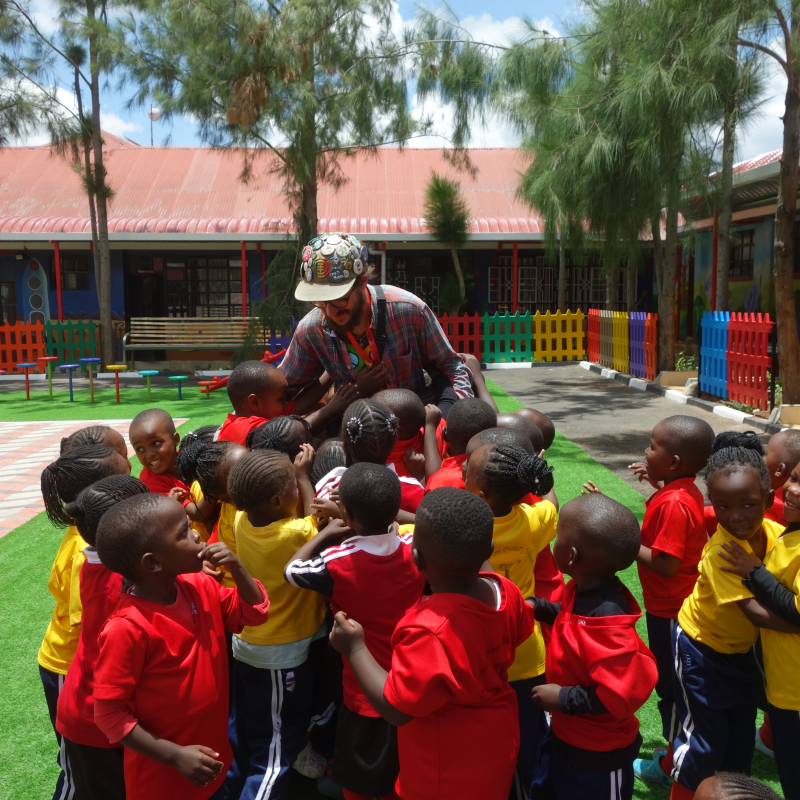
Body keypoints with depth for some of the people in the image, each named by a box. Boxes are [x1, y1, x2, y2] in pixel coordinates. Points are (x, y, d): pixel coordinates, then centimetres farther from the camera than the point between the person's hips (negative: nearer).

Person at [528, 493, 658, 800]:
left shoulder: (607, 625, -37)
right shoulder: (583, 590, -10)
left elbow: (622, 693, -35)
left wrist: (562, 699, -28)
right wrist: (538, 608, 0)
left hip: (598, 755, -8)